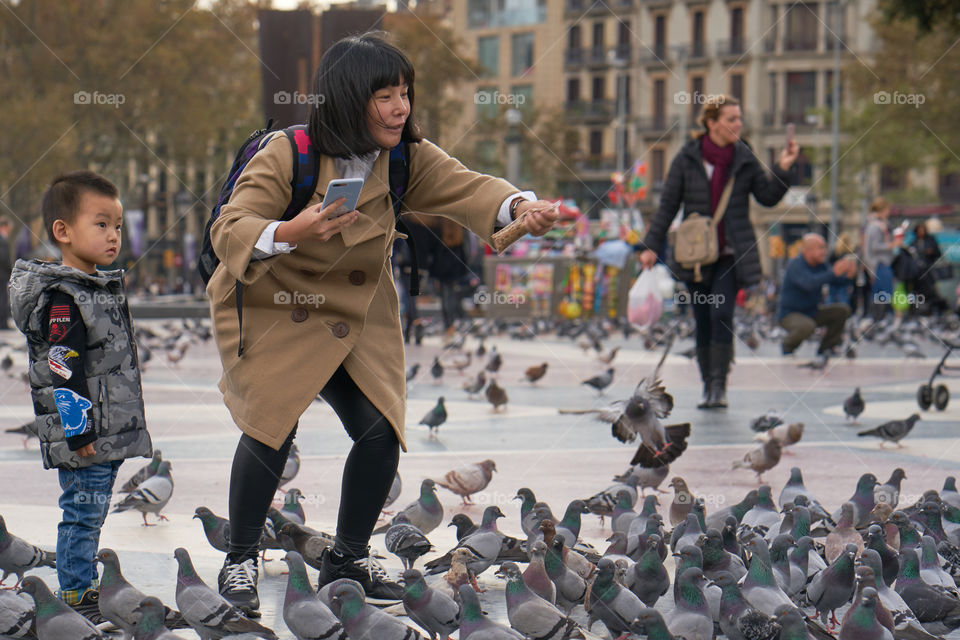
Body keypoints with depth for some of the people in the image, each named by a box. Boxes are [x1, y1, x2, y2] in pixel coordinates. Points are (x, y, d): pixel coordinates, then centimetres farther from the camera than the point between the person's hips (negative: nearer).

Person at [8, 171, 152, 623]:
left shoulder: (103, 288, 15)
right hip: (82, 437, -9)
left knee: (90, 513, 15)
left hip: (109, 432, 9)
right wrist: (78, 429, -22)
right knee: (82, 511, -5)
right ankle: (76, 598, 1)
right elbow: (64, 370, -20)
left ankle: (85, 588, 22)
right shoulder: (61, 298, -16)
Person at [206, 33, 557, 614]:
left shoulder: (406, 157, -8)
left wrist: (520, 206, -41)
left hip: (357, 315, 5)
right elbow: (228, 231, -26)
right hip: (272, 311, -5)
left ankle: (349, 557, 16)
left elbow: (465, 186, -20)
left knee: (381, 430, -6)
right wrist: (290, 233, -46)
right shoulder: (286, 156, -22)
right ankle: (241, 560, 0)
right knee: (273, 424, -20)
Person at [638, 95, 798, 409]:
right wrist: (652, 246, 0)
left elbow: (768, 197, 7)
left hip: (732, 254, 0)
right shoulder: (687, 159, -2)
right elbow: (668, 205, 2)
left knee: (721, 314, -17)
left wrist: (783, 169, -8)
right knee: (702, 321, 5)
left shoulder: (744, 158, 2)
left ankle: (719, 385, -12)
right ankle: (707, 385, 17)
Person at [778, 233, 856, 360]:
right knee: (807, 326, -38)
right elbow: (809, 283, -40)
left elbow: (840, 281, -2)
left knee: (842, 310, -5)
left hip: (812, 311, 8)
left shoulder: (821, 265, 0)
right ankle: (788, 345, -4)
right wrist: (834, 272, -47)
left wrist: (848, 276, -25)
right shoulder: (795, 266, -23)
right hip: (790, 314, -8)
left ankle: (825, 349, 4)